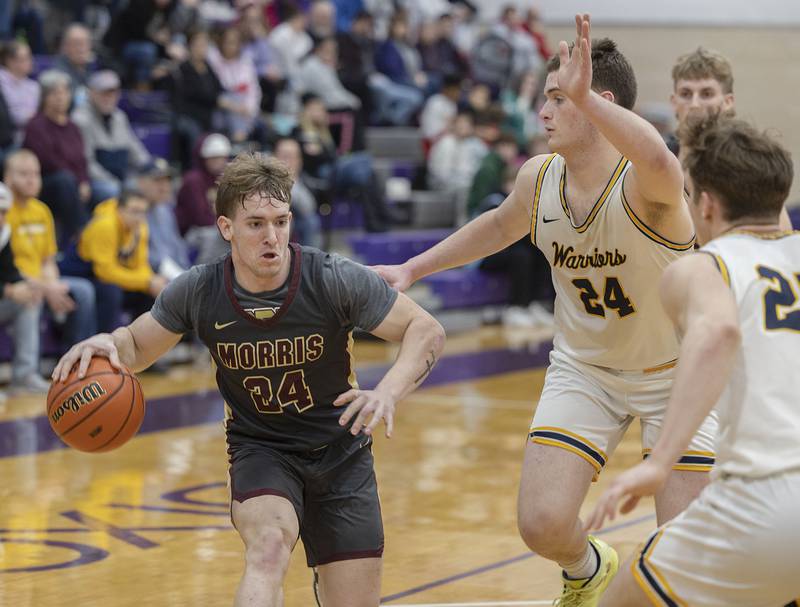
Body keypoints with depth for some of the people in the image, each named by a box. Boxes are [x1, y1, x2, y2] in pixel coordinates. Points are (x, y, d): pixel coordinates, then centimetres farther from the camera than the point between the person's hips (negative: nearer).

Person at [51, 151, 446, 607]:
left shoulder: (335, 280, -21)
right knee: (269, 546, -33)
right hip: (259, 448, -1)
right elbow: (137, 347, 2)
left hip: (340, 451, 1)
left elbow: (427, 330, -16)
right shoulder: (199, 292, -15)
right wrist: (106, 345, -23)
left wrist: (390, 390, -35)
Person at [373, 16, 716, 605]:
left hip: (675, 373, -4)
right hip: (584, 368, 5)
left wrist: (585, 96, -65)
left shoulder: (643, 185, -28)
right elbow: (500, 225, 15)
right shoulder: (538, 178, -9)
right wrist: (413, 268, 17)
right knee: (543, 523, -8)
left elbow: (659, 163, -56)